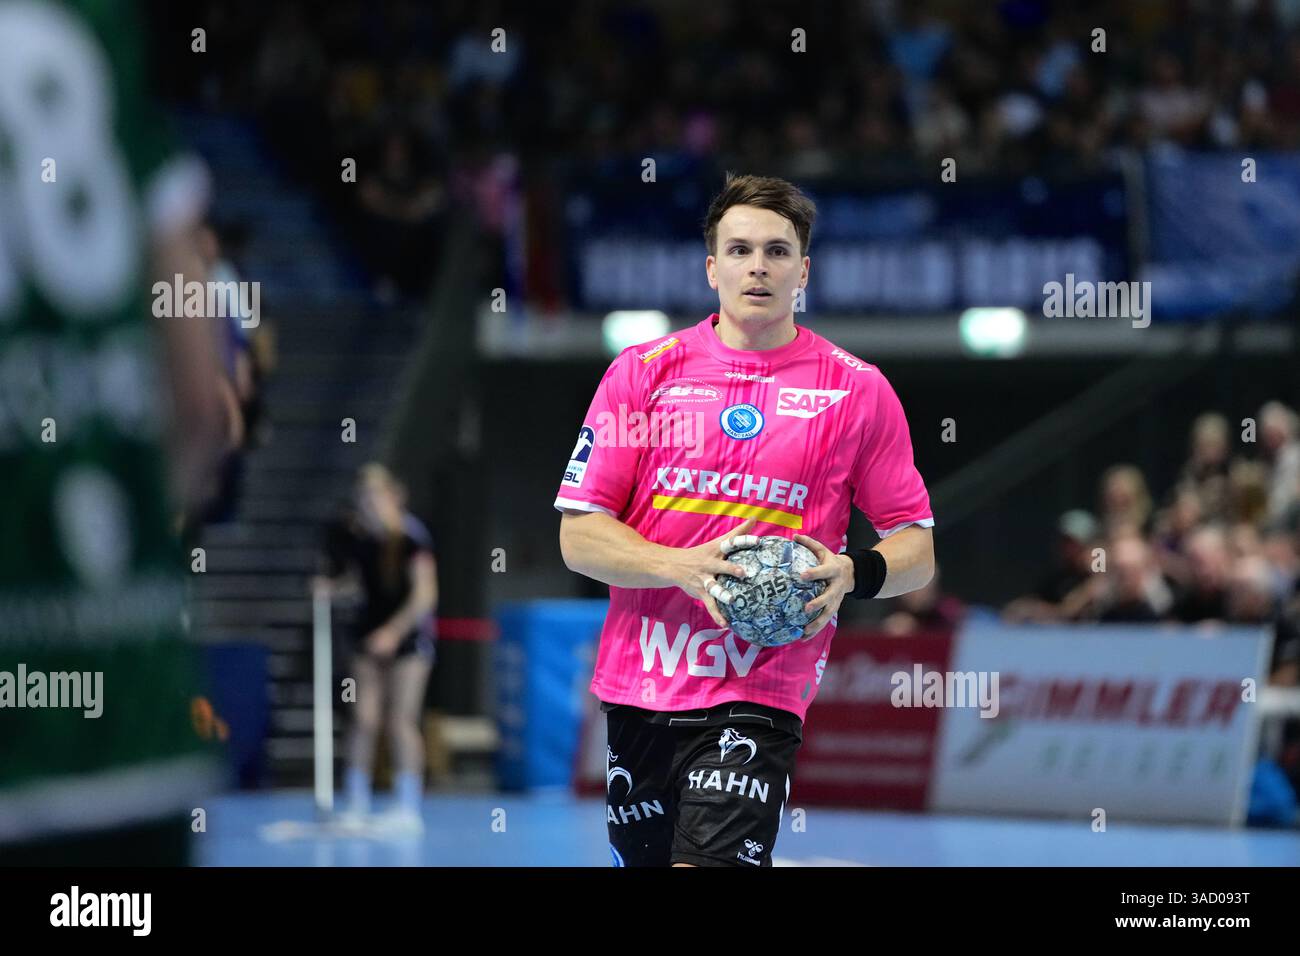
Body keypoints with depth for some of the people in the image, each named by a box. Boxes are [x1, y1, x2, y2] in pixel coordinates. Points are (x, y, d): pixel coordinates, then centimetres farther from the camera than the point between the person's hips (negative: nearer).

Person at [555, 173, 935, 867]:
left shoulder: (858, 391, 3)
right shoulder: (644, 370, 5)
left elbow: (917, 549, 6)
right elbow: (578, 536, 2)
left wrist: (853, 574, -16)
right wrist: (681, 567, -16)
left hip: (762, 690, -3)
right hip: (637, 681, 3)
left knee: (710, 860, -22)